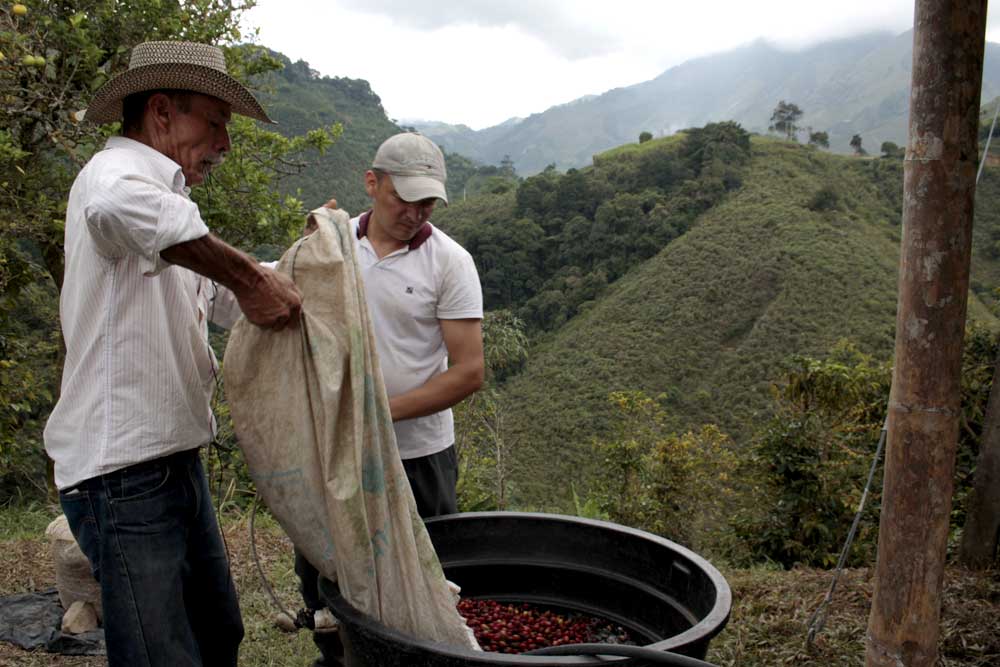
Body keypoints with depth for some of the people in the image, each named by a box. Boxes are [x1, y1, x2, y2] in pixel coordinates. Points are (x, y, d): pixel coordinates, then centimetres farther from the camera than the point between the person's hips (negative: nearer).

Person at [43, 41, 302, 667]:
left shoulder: (166, 200, 18)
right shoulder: (113, 172, -13)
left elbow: (227, 304, 23)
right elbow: (115, 208, -41)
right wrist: (247, 276, -32)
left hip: (173, 458, 10)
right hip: (122, 471, -10)